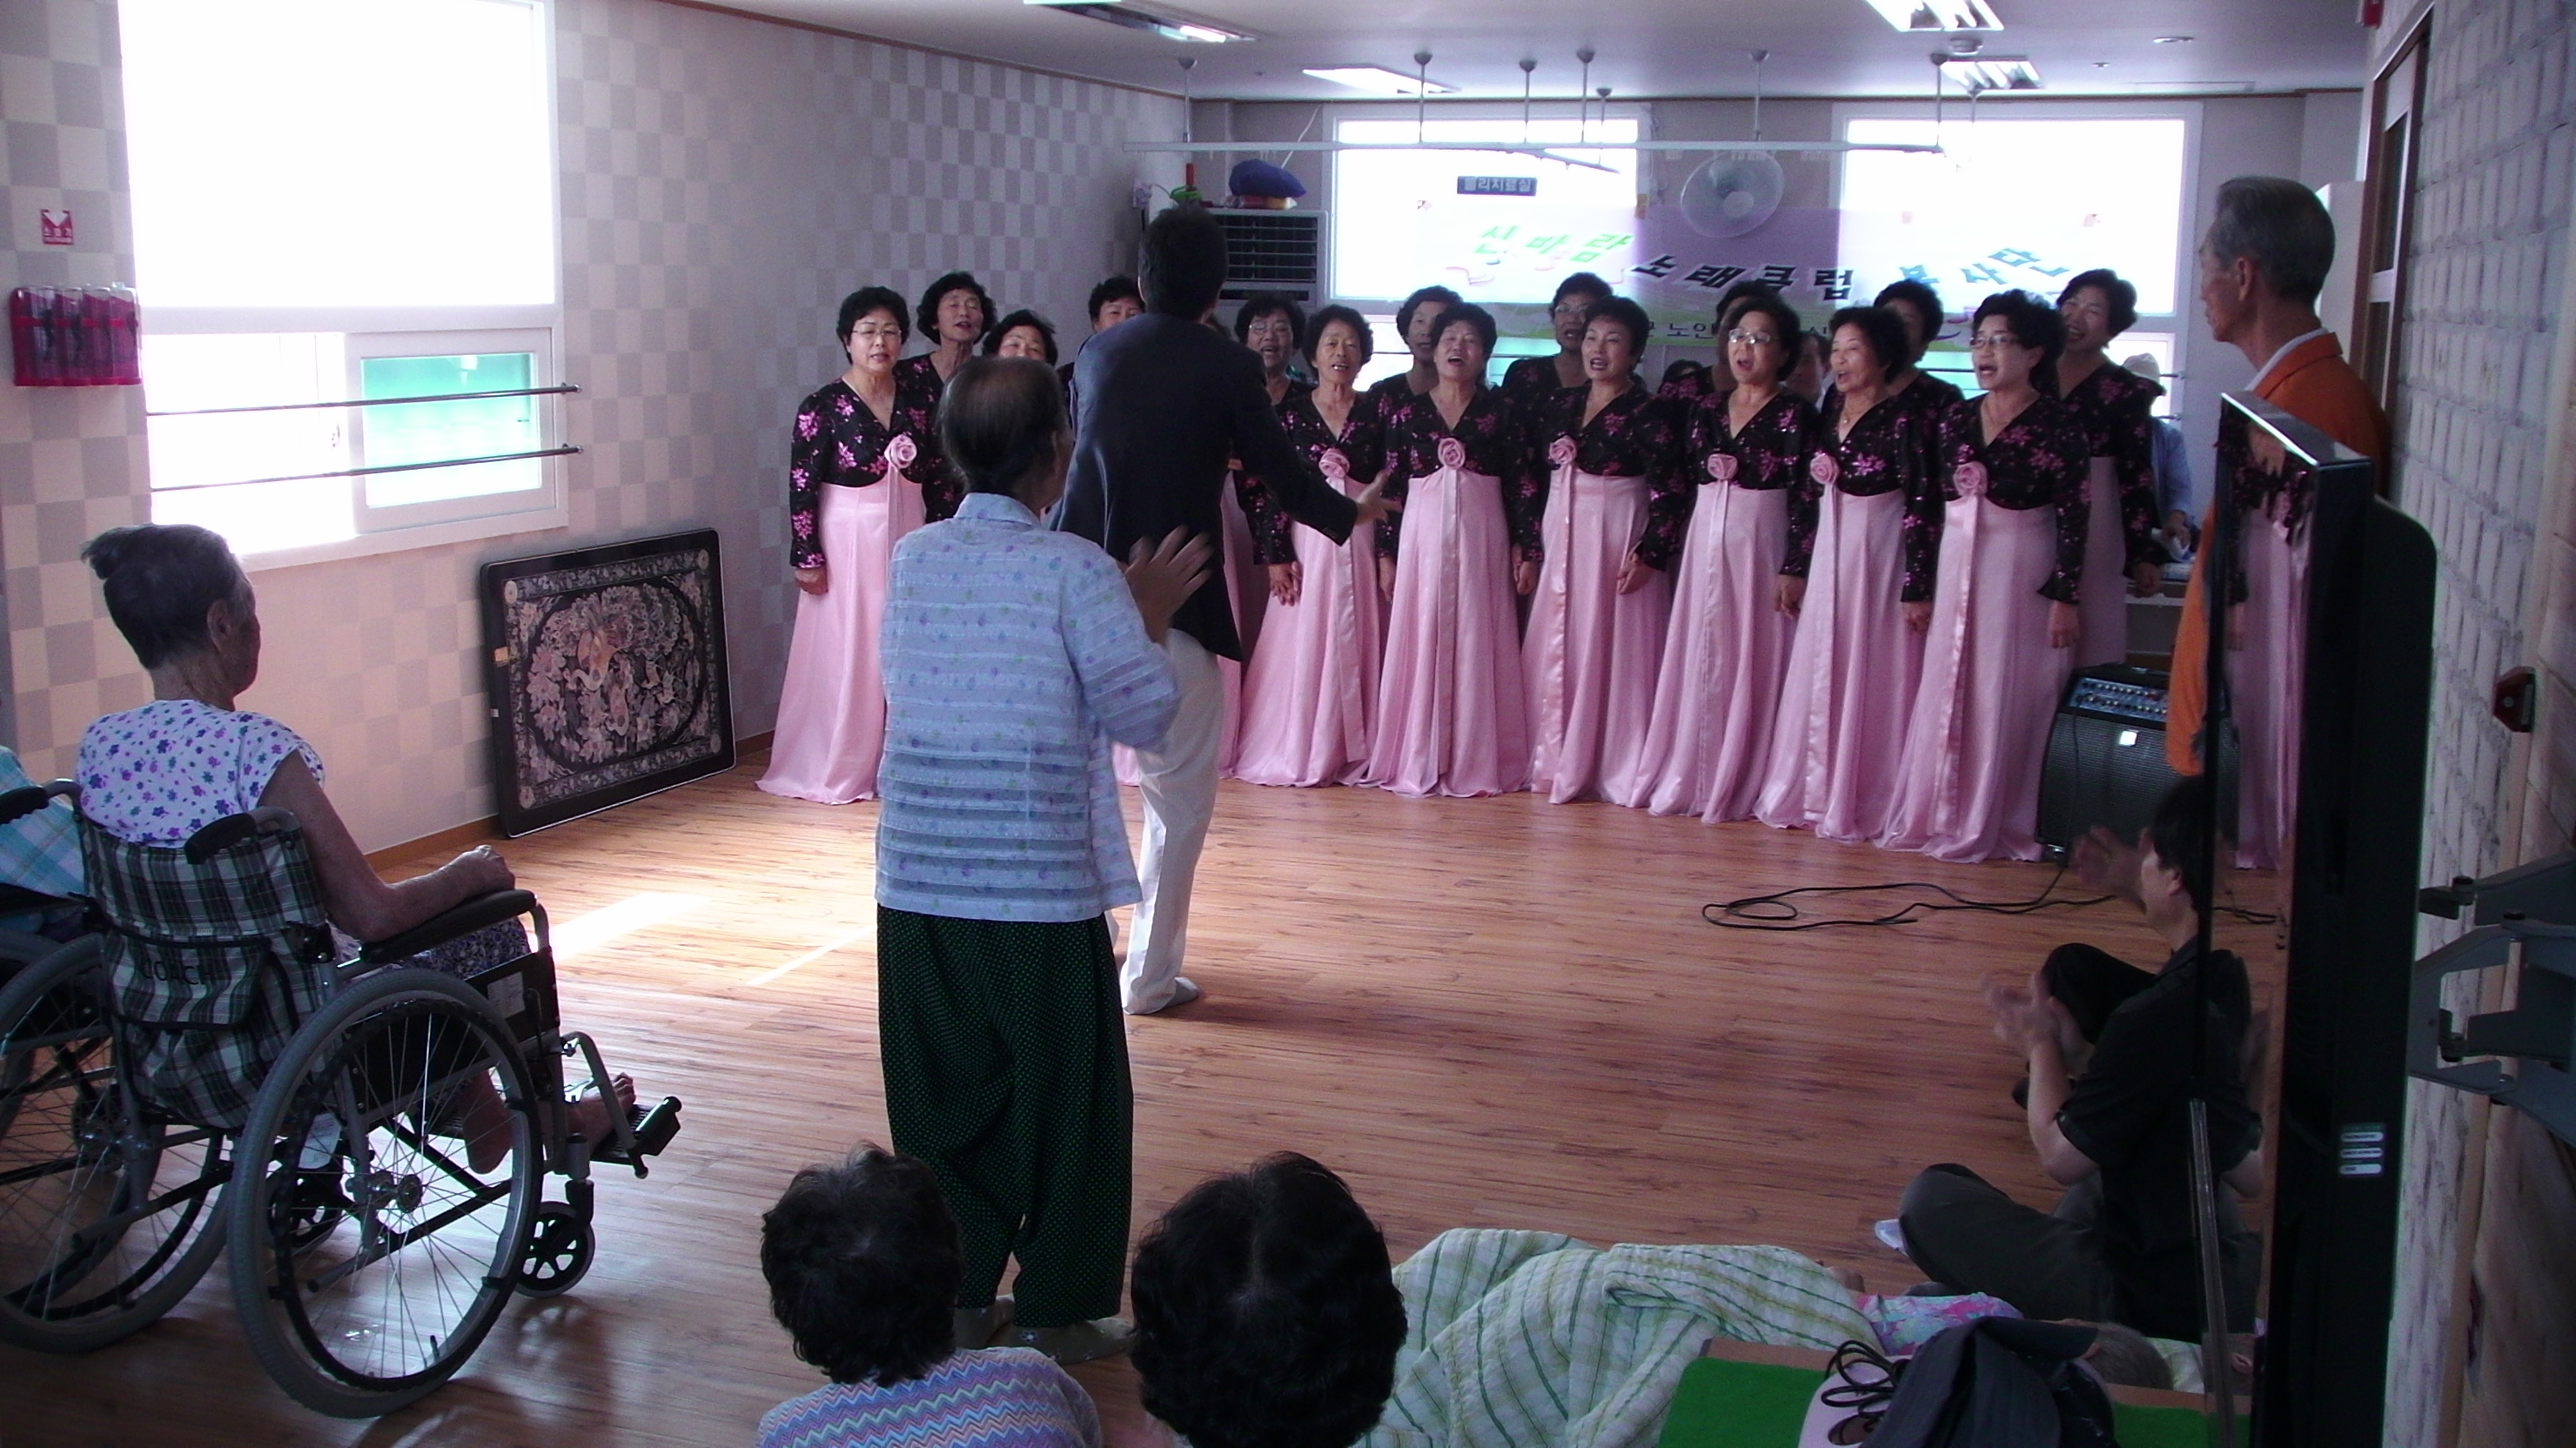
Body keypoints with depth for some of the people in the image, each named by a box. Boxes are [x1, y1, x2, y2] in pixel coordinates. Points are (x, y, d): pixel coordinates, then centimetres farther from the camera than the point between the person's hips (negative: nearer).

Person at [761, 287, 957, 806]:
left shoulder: (920, 390, 1)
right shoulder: (824, 406, -10)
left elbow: (940, 469, 8)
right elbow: (801, 485, -9)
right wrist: (806, 557, -10)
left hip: (910, 537, 4)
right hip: (848, 541, -4)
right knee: (845, 655, 2)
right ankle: (837, 771, 12)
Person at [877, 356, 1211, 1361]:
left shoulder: (913, 558, 5)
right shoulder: (1074, 569, -11)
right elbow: (1145, 714, -13)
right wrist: (1149, 619, 6)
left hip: (916, 882, 5)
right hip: (1040, 888, -5)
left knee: (941, 1095, 15)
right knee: (1065, 1099, 10)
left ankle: (949, 1296, 25)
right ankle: (1060, 1311, 19)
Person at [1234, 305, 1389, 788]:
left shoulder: (1375, 413, 6)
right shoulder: (1291, 412, 3)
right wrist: (1276, 556, -7)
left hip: (1360, 542, 1)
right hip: (1305, 540, -1)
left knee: (1355, 643, 2)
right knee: (1301, 644, 0)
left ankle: (1353, 752, 9)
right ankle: (1296, 752, 7)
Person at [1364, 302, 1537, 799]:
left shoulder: (1500, 413, 5)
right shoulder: (1406, 413, 7)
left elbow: (1522, 485, 3)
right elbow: (1391, 486, 6)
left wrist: (1526, 551, -3)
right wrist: (1385, 554, 2)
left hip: (1481, 540, -1)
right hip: (1421, 538, 1)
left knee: (1477, 645, 0)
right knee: (1420, 644, 1)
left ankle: (1476, 762, 6)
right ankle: (1418, 762, 6)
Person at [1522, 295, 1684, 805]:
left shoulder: (1650, 414, -7)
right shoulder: (1559, 406, 11)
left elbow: (1671, 494, -12)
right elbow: (1535, 480, 14)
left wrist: (1649, 554, -19)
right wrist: (1530, 548, 9)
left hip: (1616, 543, -6)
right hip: (1559, 543, 6)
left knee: (1614, 653, -2)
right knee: (1555, 653, 8)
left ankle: (1616, 770, 5)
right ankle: (1556, 763, 17)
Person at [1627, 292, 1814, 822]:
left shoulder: (1795, 414, -4)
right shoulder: (1707, 410, 11)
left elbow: (1805, 497, -9)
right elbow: (1682, 485, 11)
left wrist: (1792, 570, -15)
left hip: (1760, 546, -5)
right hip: (1703, 544, 5)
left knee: (1749, 660, -1)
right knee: (1696, 659, 8)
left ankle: (1739, 785, 7)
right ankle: (1686, 778, 16)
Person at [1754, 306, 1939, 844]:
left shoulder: (1903, 420, -11)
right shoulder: (1830, 414, 8)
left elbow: (1922, 507, -14)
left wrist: (1916, 589, -16)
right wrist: (1793, 568, 11)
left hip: (1879, 561, -7)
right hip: (1828, 557, 7)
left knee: (1870, 678, 0)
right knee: (1817, 676, 10)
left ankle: (1862, 805, 8)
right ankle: (1812, 795, 19)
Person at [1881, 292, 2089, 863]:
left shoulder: (2059, 425, -7)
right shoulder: (1959, 420, 9)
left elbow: (2073, 517, -8)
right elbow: (1936, 504, 11)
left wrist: (2066, 596, -12)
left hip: (2022, 574, -5)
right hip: (1956, 569, 5)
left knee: (2008, 698, -1)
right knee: (1947, 692, 7)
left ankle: (1994, 824, 8)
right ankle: (1939, 816, 15)